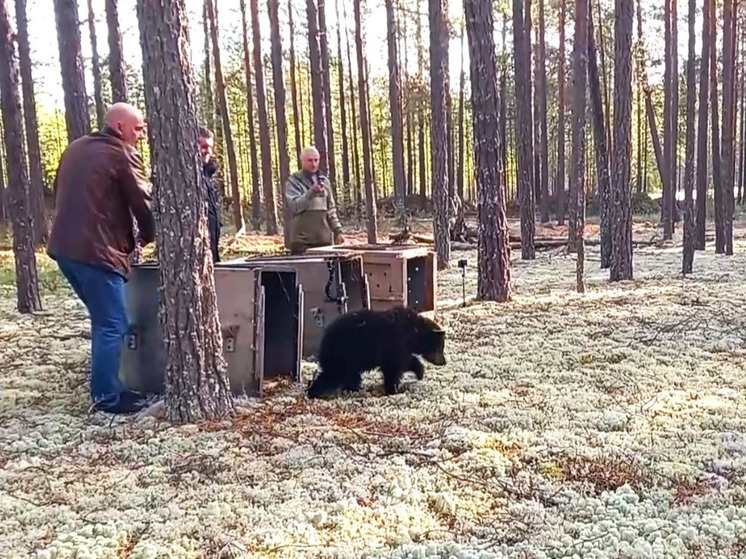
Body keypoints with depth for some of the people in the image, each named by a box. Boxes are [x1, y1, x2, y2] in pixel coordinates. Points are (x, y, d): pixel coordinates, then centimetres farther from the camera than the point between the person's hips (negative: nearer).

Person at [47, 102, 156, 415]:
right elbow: (143, 201, -4)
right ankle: (106, 397, 2)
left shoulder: (76, 148, 19)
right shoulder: (122, 154, -6)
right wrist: (148, 237, 14)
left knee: (103, 320, 18)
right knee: (111, 325, -2)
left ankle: (107, 386, 23)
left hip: (65, 246, 9)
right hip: (97, 251, -9)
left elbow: (61, 193, 25)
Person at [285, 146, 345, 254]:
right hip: (302, 239, -4)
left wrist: (338, 230, 10)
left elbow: (331, 209, 17)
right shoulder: (294, 181, 1)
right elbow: (294, 206, -12)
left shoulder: (324, 181, 15)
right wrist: (311, 192, -23)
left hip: (324, 238, 5)